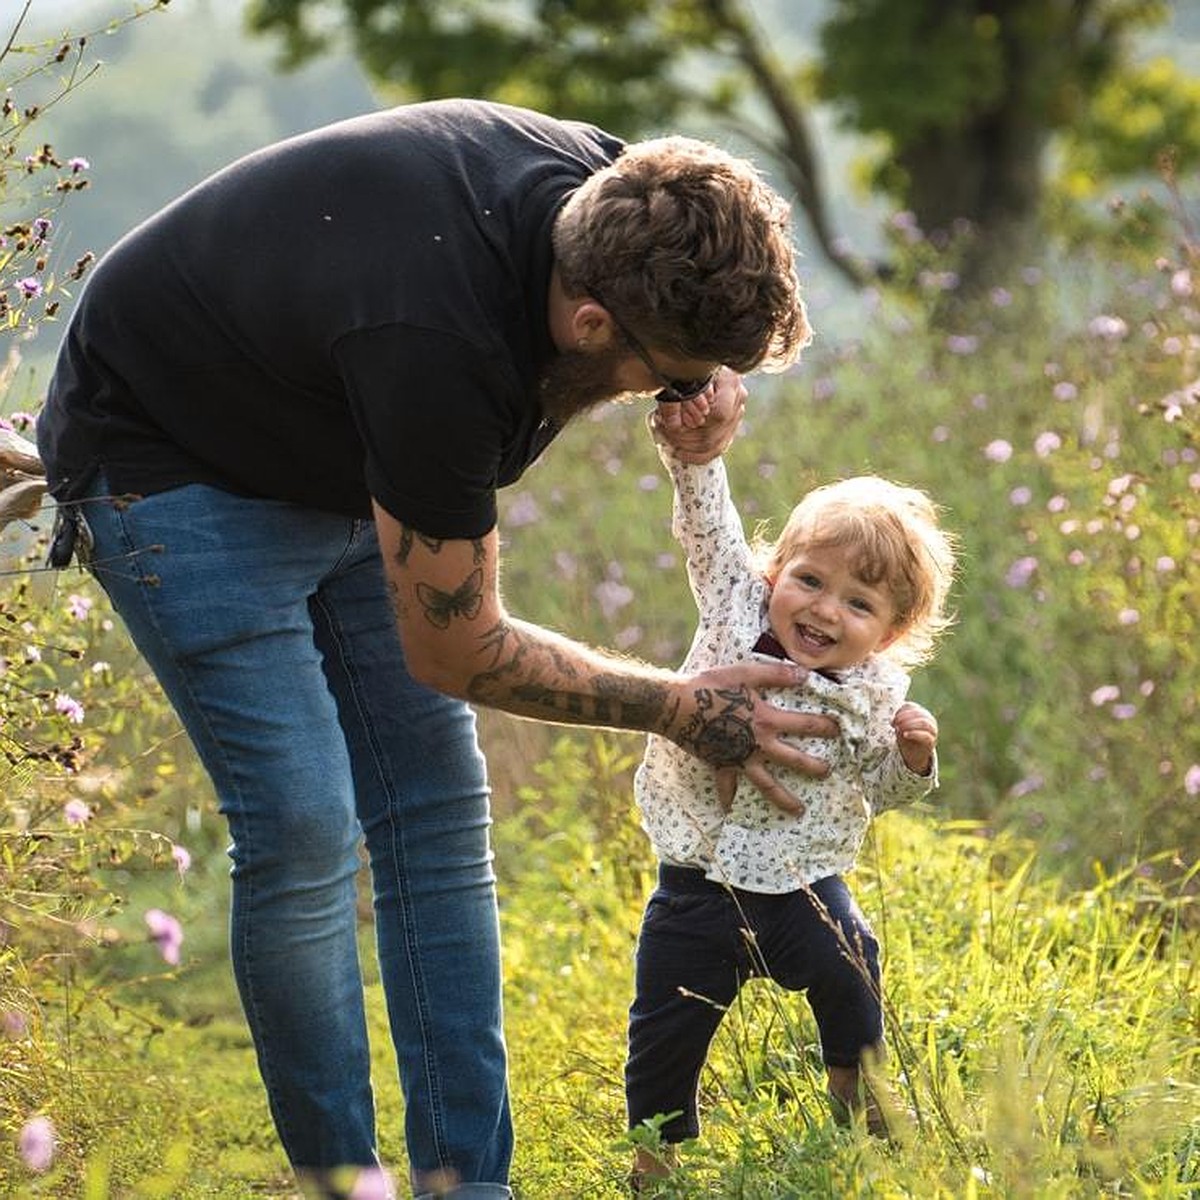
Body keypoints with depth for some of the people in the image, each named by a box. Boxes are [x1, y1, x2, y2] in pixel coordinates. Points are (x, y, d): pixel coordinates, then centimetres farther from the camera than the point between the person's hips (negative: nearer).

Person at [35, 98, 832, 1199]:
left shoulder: (608, 190, -21)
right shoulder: (436, 350, -40)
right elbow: (456, 651, -24)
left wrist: (706, 383, -17)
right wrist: (685, 711, -15)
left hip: (343, 459, 8)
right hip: (178, 466, -8)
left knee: (438, 814, 2)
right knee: (303, 831, -15)